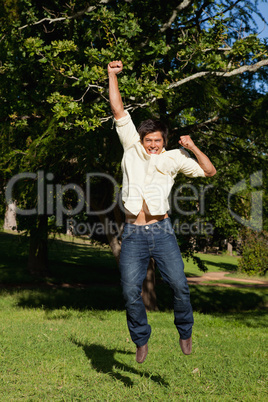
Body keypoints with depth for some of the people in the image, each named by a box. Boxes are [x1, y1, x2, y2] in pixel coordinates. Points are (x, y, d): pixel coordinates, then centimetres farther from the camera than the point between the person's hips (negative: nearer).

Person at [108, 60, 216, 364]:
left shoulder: (173, 158, 10)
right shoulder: (132, 148, 10)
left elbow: (209, 171, 13)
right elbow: (119, 112, 8)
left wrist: (193, 148, 0)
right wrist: (112, 76, 7)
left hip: (162, 231, 0)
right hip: (133, 235, 0)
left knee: (179, 286, -7)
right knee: (130, 292, -4)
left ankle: (185, 333, 16)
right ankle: (141, 341, 14)